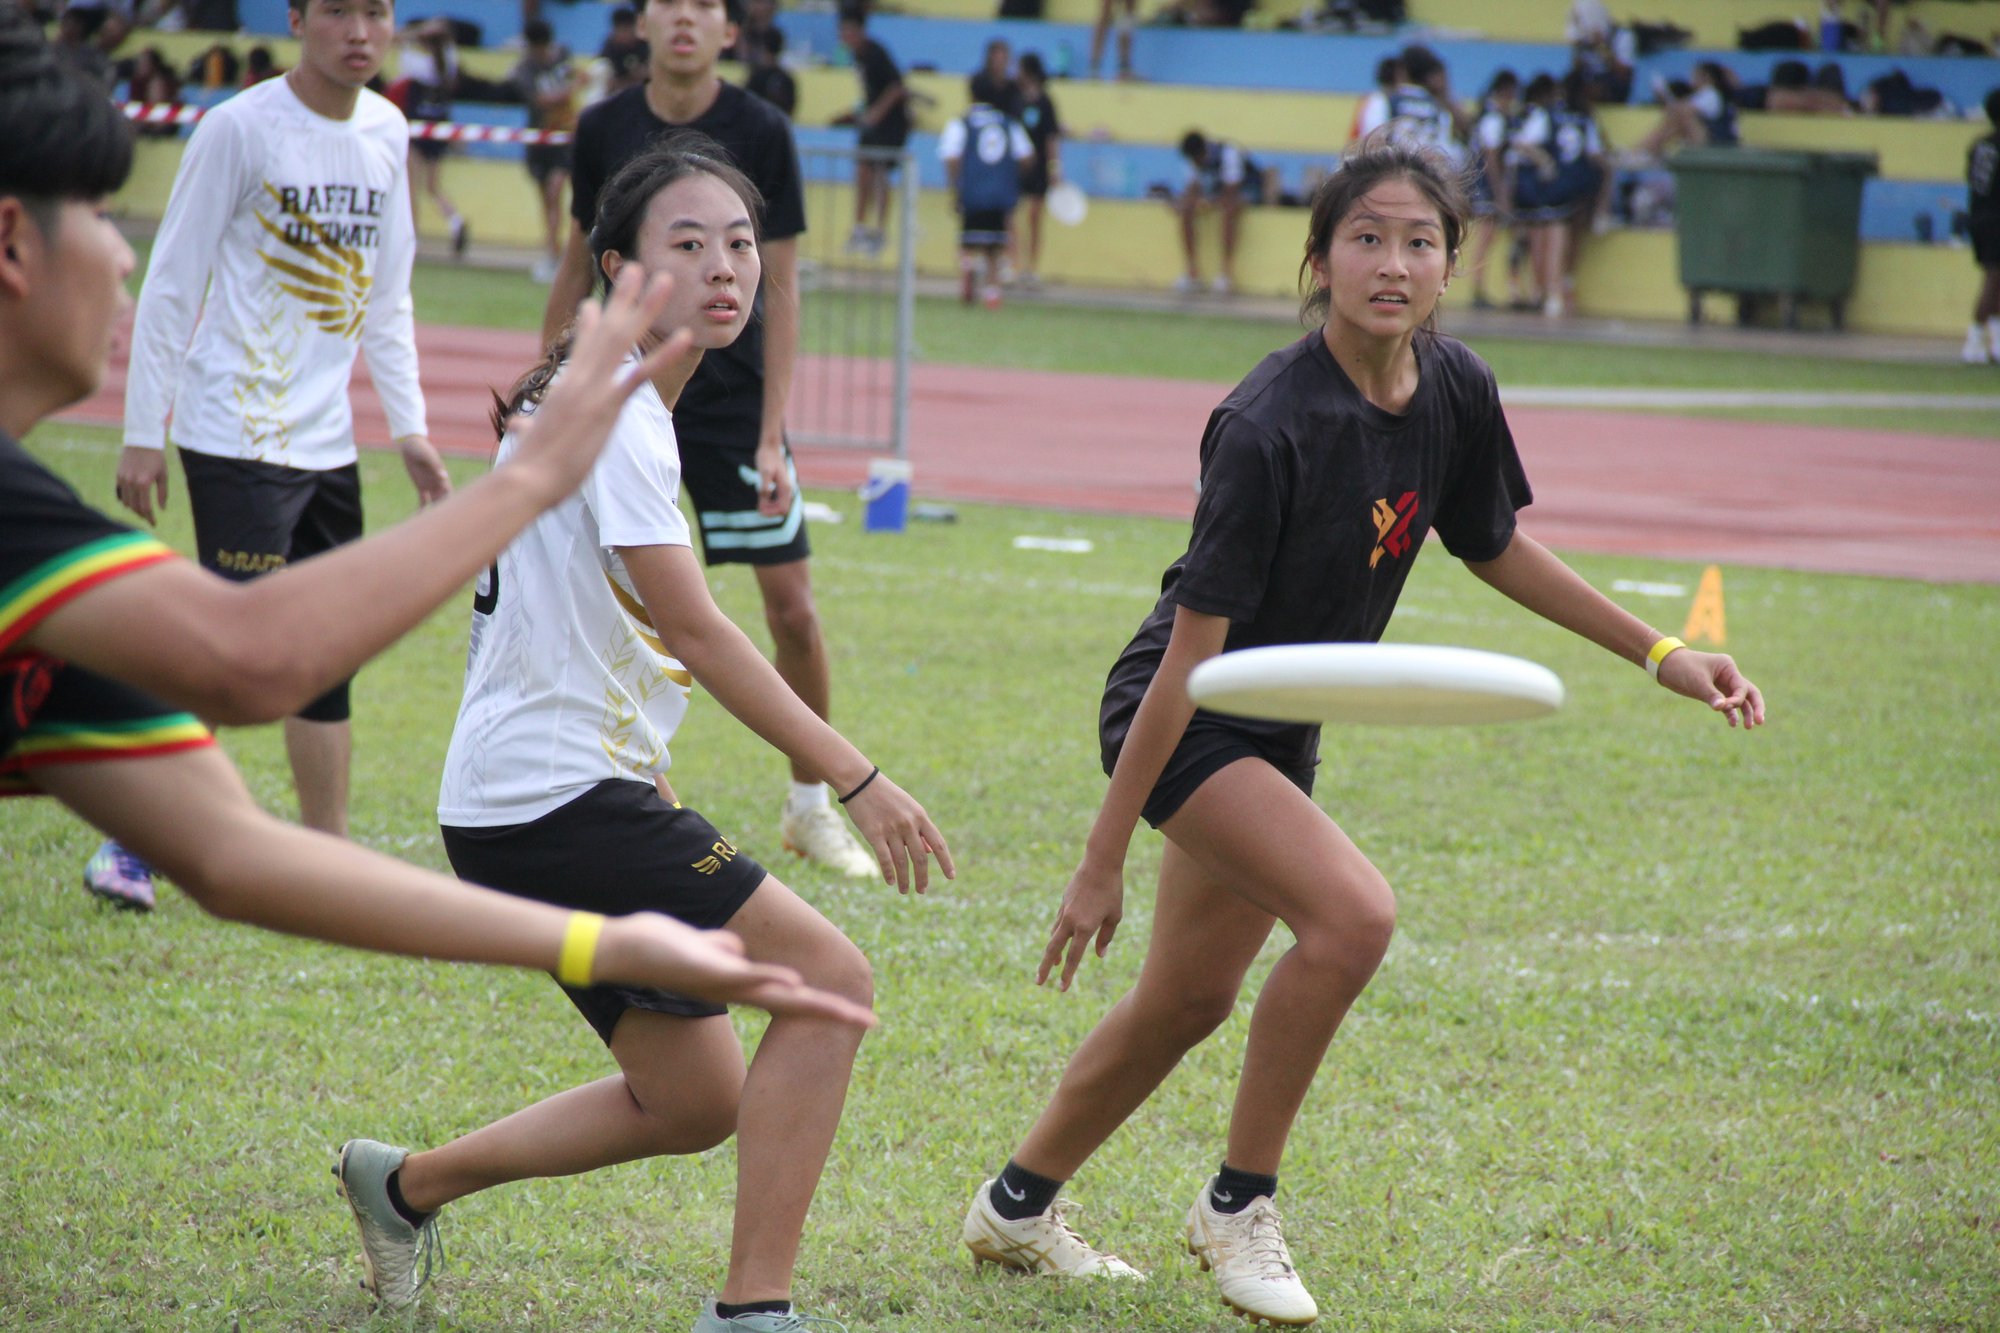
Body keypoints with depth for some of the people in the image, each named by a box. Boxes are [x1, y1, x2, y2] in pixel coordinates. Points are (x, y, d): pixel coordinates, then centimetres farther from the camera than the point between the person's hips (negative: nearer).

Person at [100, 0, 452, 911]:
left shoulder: (386, 133, 8)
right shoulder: (240, 128, -10)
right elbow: (171, 283, -7)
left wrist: (409, 428, 13)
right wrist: (142, 434, -8)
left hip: (326, 441, 6)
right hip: (234, 434, -6)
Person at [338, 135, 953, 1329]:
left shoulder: (628, 404, 14)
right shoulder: (609, 406, -16)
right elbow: (692, 628, -22)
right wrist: (855, 778, -24)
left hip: (581, 796, 10)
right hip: (557, 796, -10)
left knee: (695, 1101, 15)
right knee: (828, 974, -17)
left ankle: (406, 1186, 29)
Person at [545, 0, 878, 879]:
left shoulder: (760, 134, -7)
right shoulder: (604, 130, 0)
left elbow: (779, 289, -6)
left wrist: (771, 436, -10)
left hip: (734, 398, -2)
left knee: (791, 603, -2)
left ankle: (809, 805, 15)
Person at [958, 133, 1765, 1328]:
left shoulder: (1455, 389, -8)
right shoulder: (1268, 428, -28)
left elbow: (1495, 547, 13)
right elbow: (1191, 654, -25)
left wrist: (1661, 655, 11)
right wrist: (1104, 861, -22)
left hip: (1278, 737, 8)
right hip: (1181, 722, -8)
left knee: (1188, 1001, 17)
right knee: (1353, 912, -27)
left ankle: (1017, 1208, 37)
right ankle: (1241, 1206, -9)